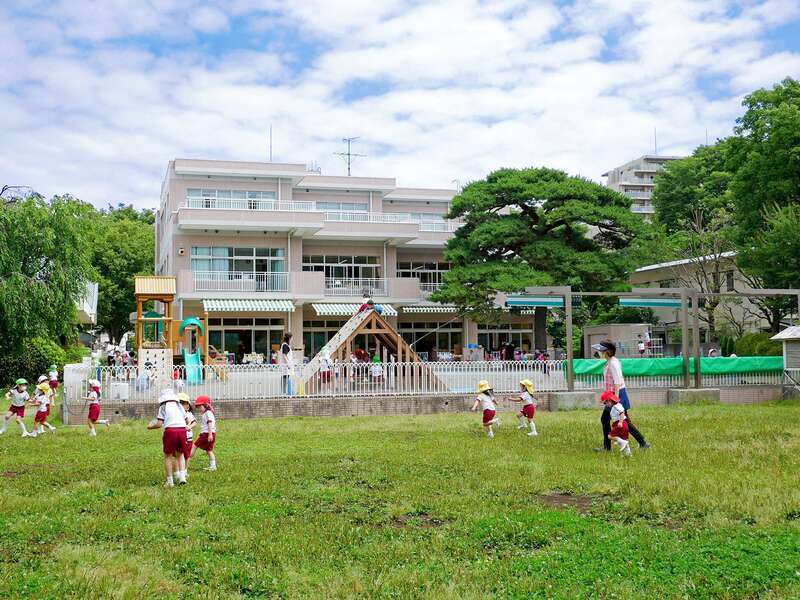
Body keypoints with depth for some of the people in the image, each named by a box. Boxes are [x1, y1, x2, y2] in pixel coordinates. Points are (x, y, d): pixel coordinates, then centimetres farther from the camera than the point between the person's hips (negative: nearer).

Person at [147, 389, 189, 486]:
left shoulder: (163, 407, 6)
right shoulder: (179, 406, 18)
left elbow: (159, 424, 1)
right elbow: (186, 421, 17)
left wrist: (151, 426, 18)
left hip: (170, 431, -3)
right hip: (182, 430, 3)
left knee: (167, 456, 12)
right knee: (180, 455, 22)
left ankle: (170, 481, 11)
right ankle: (182, 476, 8)